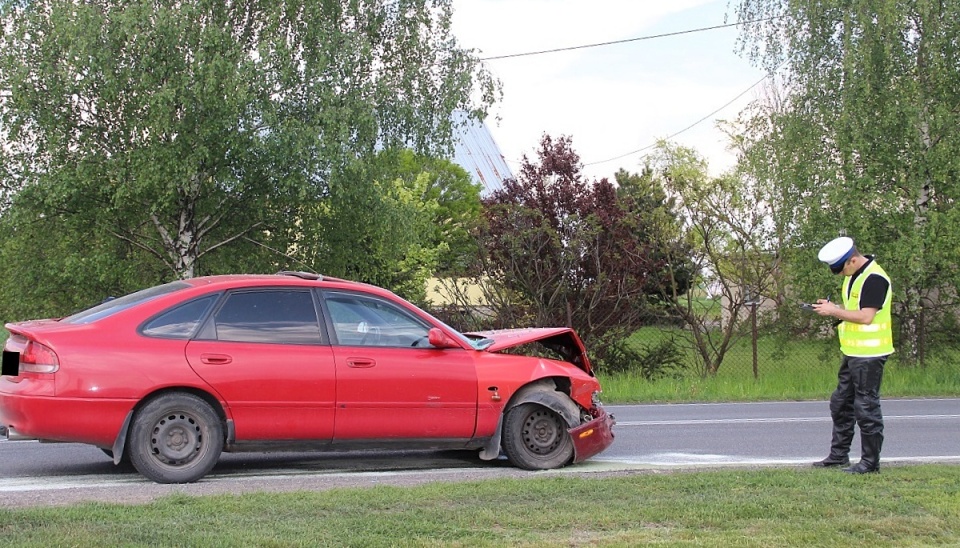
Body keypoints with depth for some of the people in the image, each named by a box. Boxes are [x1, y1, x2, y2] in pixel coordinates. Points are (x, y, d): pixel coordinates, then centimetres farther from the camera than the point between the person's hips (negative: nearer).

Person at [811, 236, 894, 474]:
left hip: (869, 354, -10)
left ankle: (870, 462, 5)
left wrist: (834, 311, -17)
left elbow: (866, 316, -26)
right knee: (841, 403, 16)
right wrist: (833, 308, 4)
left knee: (866, 407, -4)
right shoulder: (853, 275, 12)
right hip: (852, 353, 11)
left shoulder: (875, 279, -20)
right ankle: (838, 455, 26)